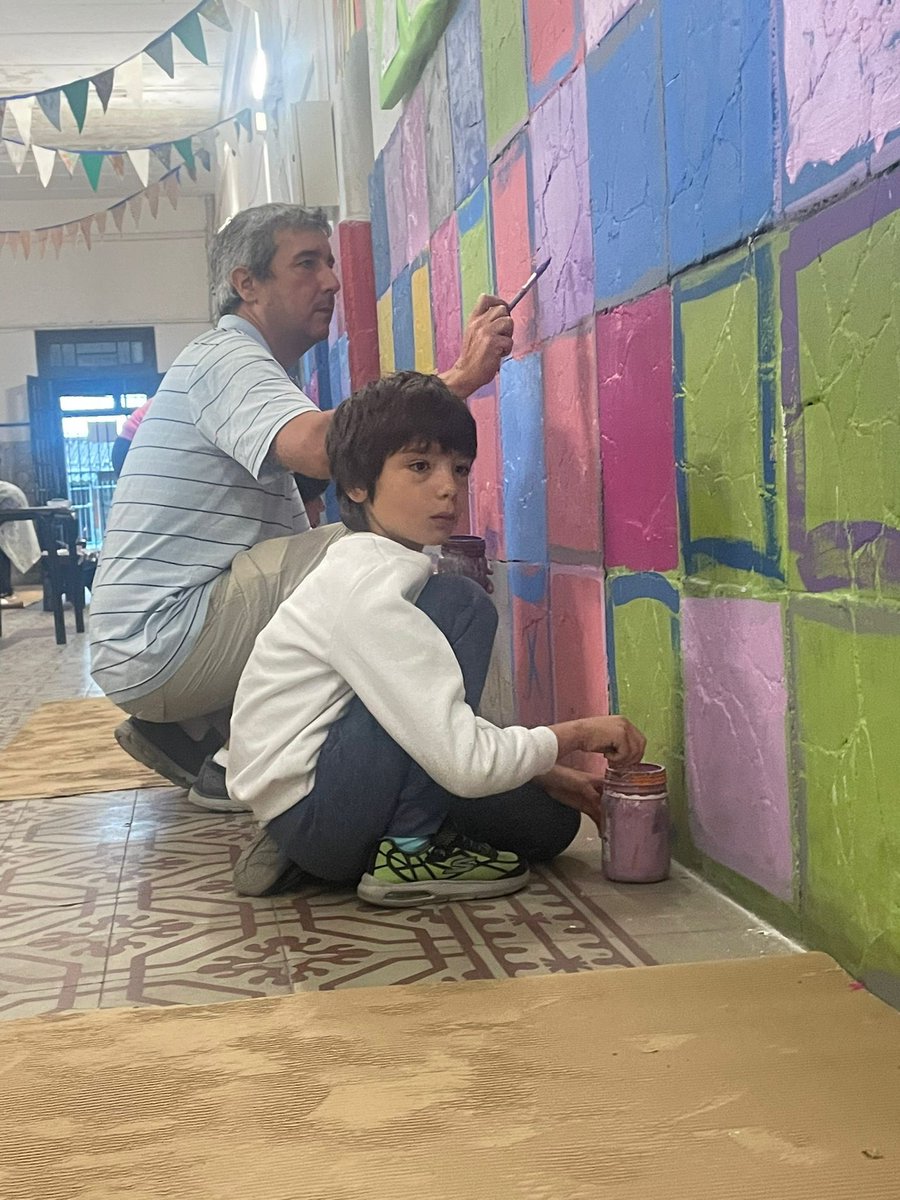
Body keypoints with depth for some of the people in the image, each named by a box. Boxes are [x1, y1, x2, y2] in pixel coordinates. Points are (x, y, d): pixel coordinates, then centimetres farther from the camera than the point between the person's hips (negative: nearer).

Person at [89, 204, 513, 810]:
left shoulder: (247, 366, 22)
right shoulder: (223, 358, -10)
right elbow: (322, 447, -33)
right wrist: (460, 378, -30)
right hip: (161, 646, -10)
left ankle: (188, 735, 13)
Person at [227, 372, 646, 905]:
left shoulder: (385, 571, 9)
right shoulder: (365, 587, -22)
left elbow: (439, 724, 15)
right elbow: (465, 762, -27)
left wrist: (550, 775, 6)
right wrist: (579, 732, -12)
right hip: (311, 811, -10)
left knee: (550, 821, 15)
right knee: (462, 605, -17)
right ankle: (409, 851, -12)